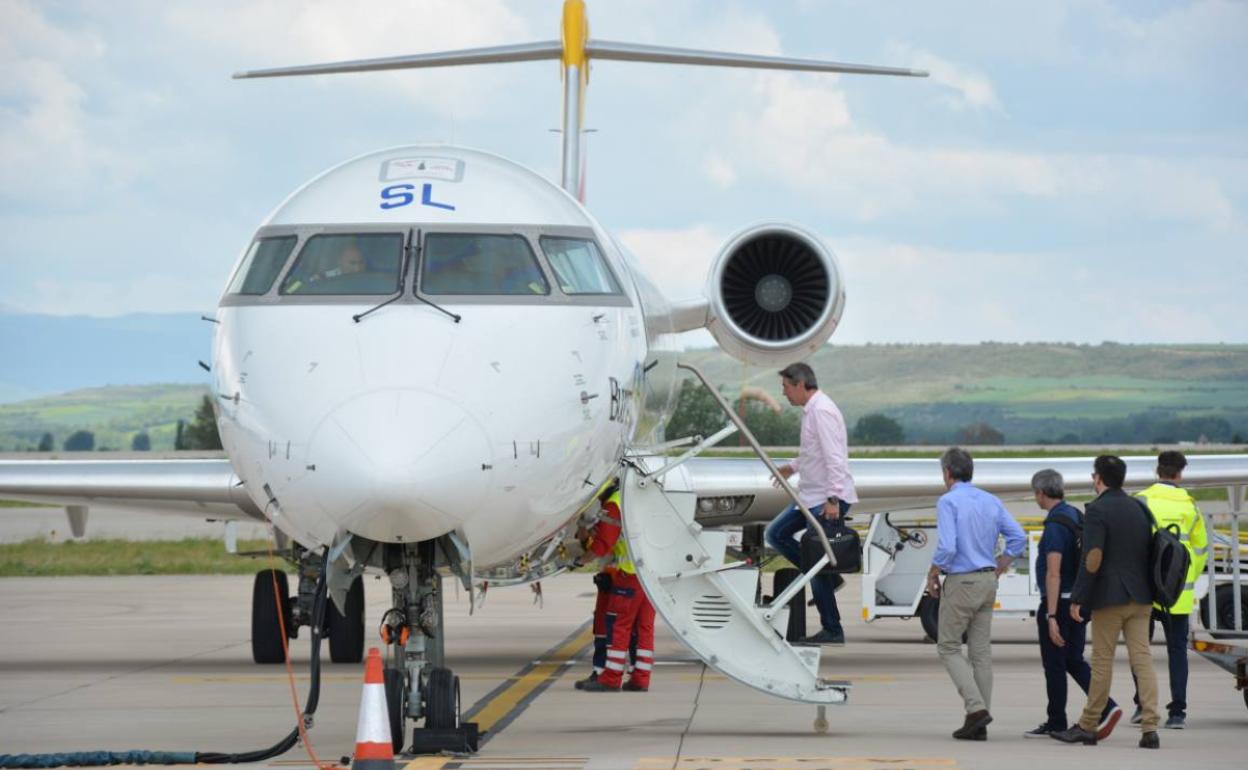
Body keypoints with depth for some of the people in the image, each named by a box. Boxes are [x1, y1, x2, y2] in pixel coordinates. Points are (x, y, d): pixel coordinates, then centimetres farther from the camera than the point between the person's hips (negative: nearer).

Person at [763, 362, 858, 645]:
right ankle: (827, 578, 16)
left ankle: (832, 630, 1)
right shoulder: (810, 410, 14)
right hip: (811, 496, 11)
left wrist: (833, 498, -28)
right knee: (775, 534, 15)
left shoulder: (822, 411, -18)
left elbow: (834, 457, -24)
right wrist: (792, 467, 17)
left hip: (827, 499, -11)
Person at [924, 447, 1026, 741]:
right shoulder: (991, 501, 9)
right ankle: (978, 725, 7)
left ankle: (976, 707, -14)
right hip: (987, 582, 7)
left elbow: (947, 547, -21)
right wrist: (998, 570, 13)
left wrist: (933, 574, -6)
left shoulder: (948, 502, -12)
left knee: (948, 647, 4)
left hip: (960, 582, -7)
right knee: (981, 651, 8)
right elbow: (1018, 537, 7)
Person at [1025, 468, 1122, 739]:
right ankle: (1106, 707, 0)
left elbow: (1053, 574, -23)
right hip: (1079, 601, 9)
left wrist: (1051, 616, -23)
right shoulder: (1077, 517, 9)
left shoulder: (1055, 525, -19)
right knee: (1074, 661, 14)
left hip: (1058, 603, -9)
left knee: (1054, 665, 3)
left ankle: (1056, 723, 10)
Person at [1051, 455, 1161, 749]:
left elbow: (1093, 559, -17)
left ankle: (1088, 727, 10)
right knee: (1142, 660, 1)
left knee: (1102, 662, 2)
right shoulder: (1140, 509, 11)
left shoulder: (1097, 510, -10)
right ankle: (1150, 729, -6)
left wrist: (1077, 599, -13)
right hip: (1140, 597, 6)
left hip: (1109, 597, -6)